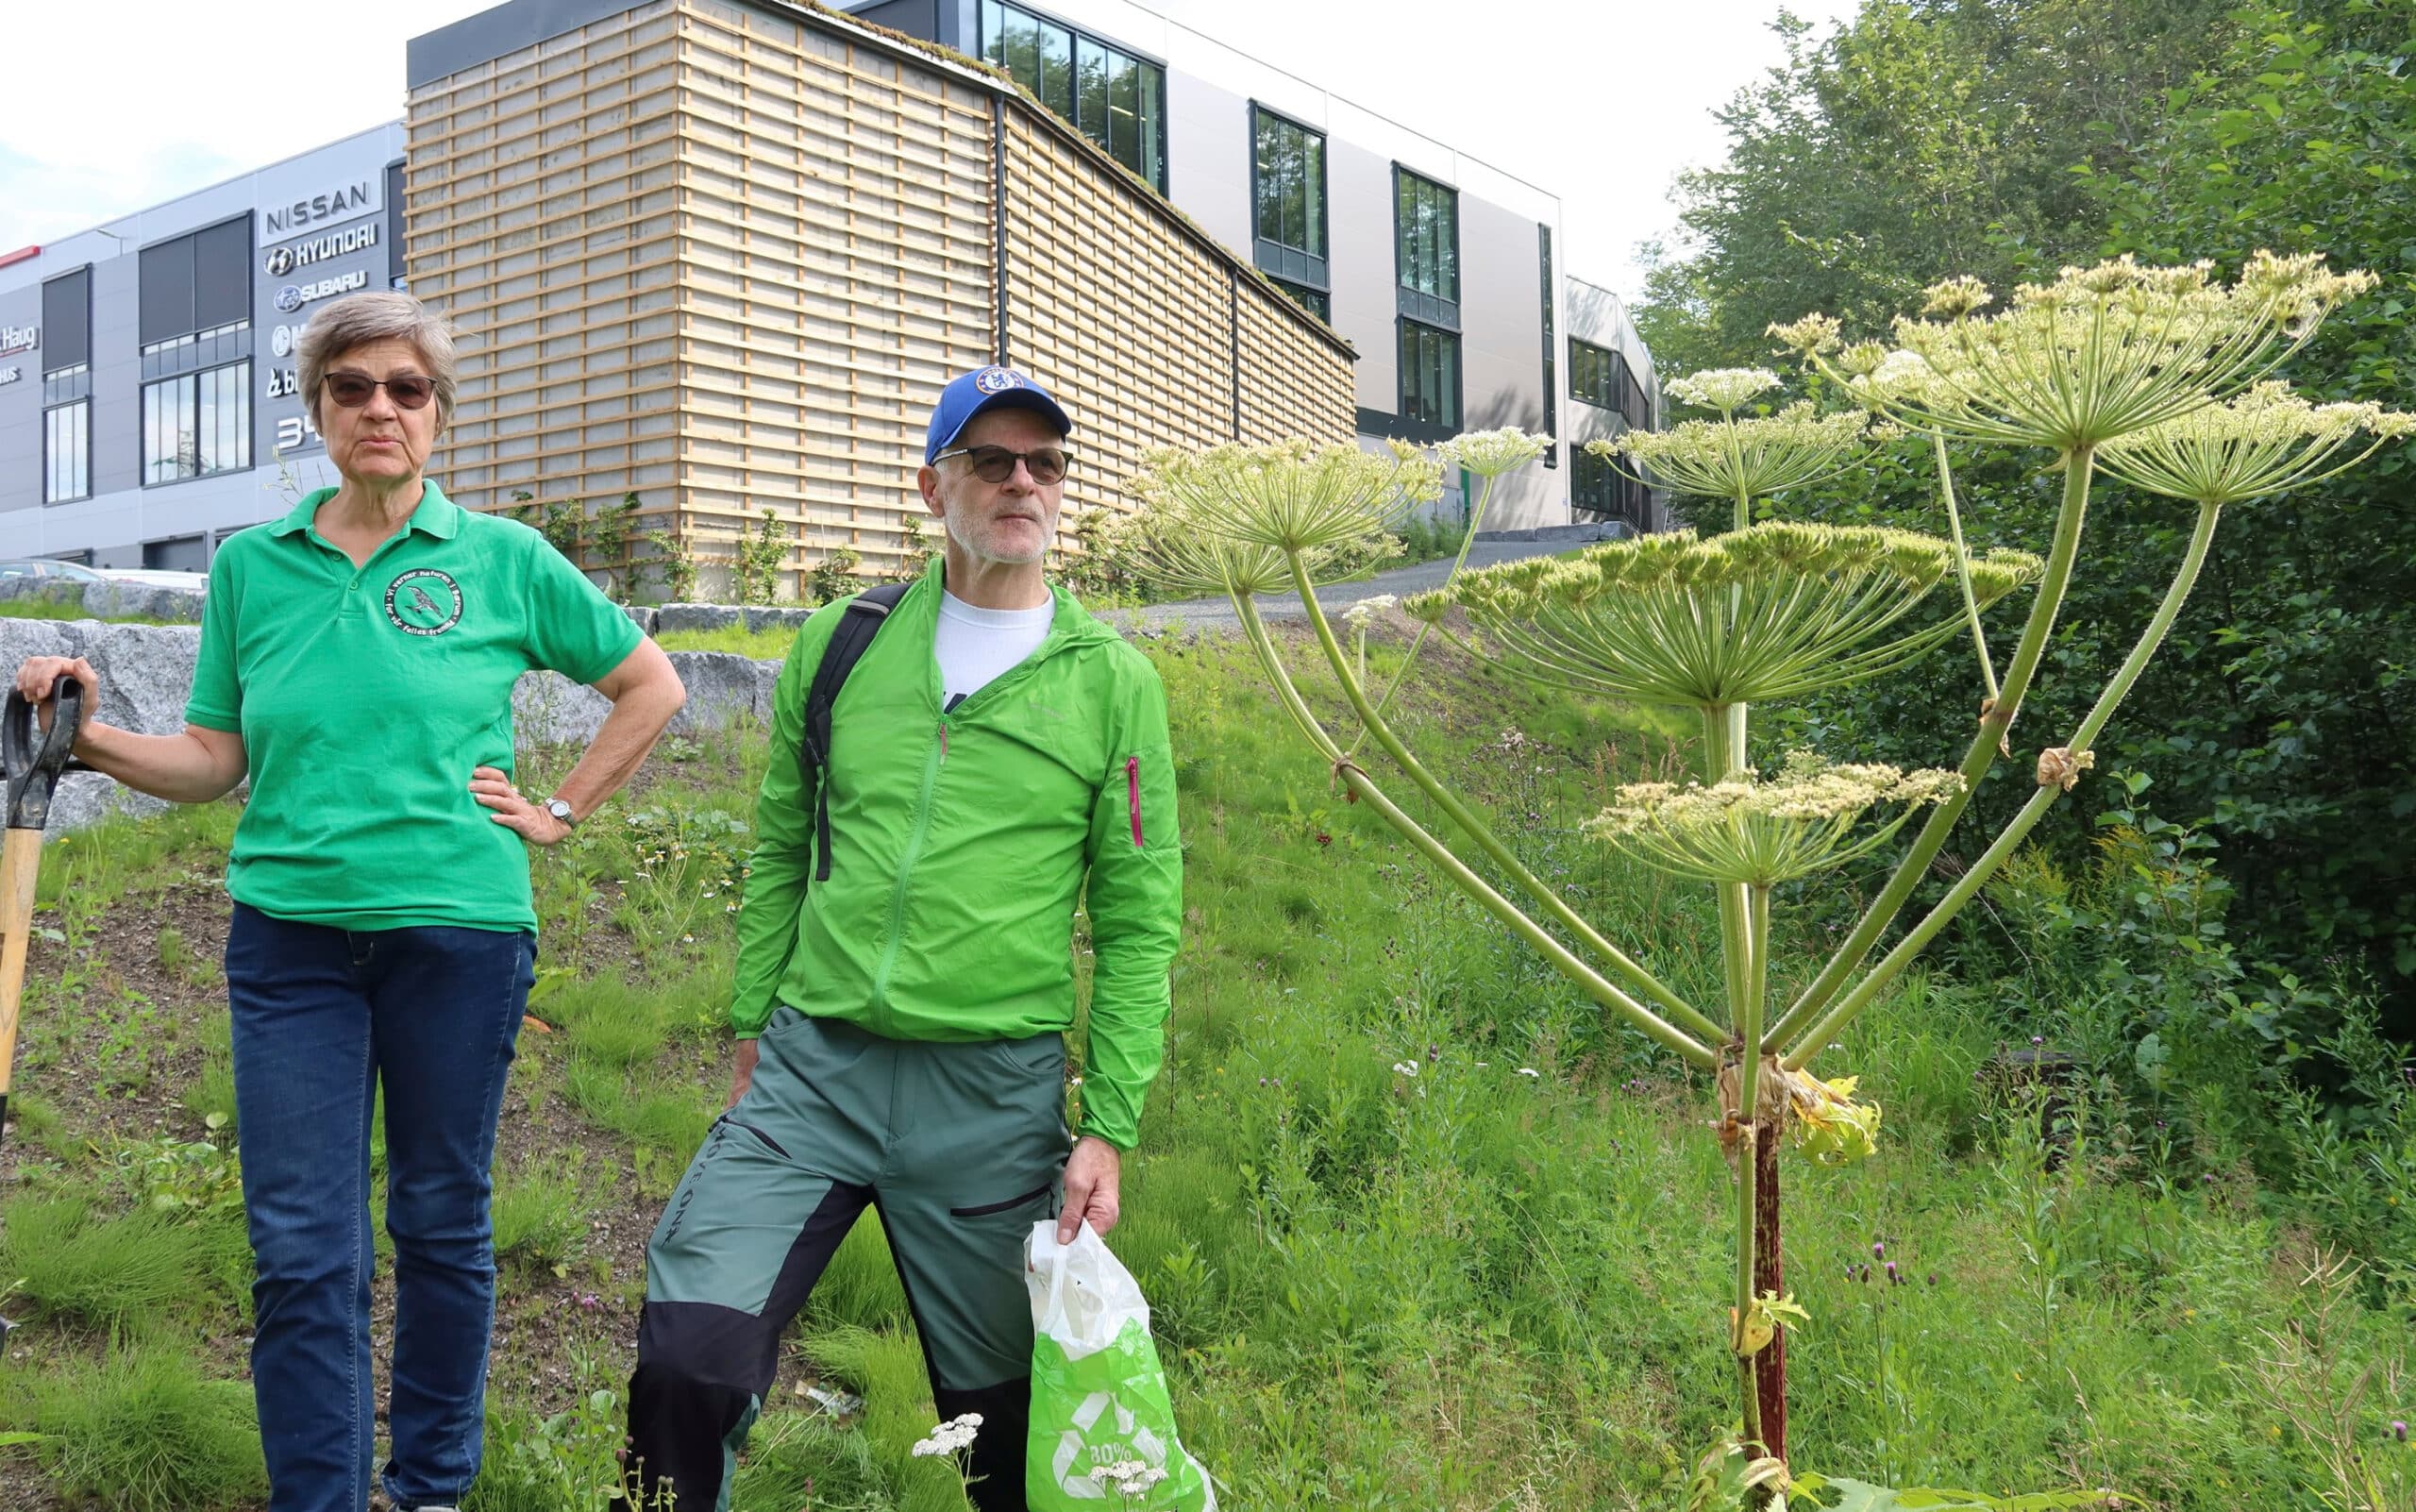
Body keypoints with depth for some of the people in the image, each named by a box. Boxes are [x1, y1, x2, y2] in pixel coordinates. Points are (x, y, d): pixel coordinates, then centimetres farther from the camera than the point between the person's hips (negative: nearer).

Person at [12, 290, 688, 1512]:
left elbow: (652, 687, 10)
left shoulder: (502, 560, 2)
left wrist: (561, 812, 4)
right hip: (290, 933, 1)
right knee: (301, 1252, 0)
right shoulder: (250, 565, 8)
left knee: (442, 1227, 10)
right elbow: (215, 762, 9)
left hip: (458, 928, -1)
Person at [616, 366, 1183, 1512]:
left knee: (1005, 1415, 11)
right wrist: (752, 1032, 11)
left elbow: (1138, 923, 1)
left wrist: (1109, 1127, -4)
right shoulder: (839, 646, 7)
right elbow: (779, 852, 15)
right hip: (811, 1070, 1)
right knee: (687, 1361, -13)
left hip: (995, 1094, -1)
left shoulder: (1113, 683, 1)